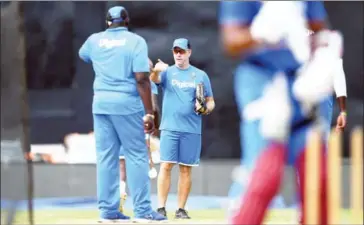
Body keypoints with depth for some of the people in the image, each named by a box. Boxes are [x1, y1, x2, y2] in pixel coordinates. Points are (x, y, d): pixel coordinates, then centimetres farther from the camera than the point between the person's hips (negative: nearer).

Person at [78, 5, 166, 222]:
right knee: (137, 156, 0)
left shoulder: (95, 40, 9)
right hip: (127, 104, -4)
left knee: (106, 157, 7)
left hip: (101, 103, 4)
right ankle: (143, 210, -3)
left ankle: (108, 210, 6)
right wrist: (149, 113, -11)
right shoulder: (136, 41, -5)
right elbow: (141, 79, -12)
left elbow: (83, 55, 33)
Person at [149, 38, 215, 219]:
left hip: (191, 130, 1)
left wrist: (205, 109, -12)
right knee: (166, 166, -8)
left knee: (185, 169, 2)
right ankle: (161, 208, -6)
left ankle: (181, 209, 7)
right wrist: (156, 70, -40)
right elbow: (154, 79, -17)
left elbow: (210, 102, 11)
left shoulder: (200, 75, 9)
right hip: (169, 128, -1)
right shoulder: (167, 72, 6)